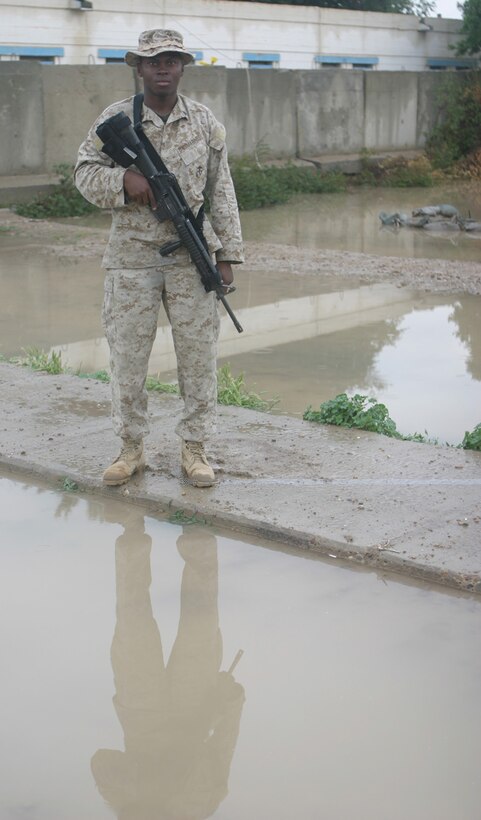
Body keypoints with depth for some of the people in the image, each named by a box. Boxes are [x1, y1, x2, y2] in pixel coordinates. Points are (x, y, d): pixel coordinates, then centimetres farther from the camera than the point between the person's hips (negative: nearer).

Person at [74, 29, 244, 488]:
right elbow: (85, 173, 2)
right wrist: (125, 179, -18)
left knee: (198, 354, 3)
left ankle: (194, 447, 15)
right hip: (131, 258, -1)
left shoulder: (204, 122, 6)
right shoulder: (115, 119, 2)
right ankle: (131, 447, 19)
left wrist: (227, 254, 3)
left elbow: (221, 194, 7)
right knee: (127, 355, 4)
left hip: (192, 259, 1)